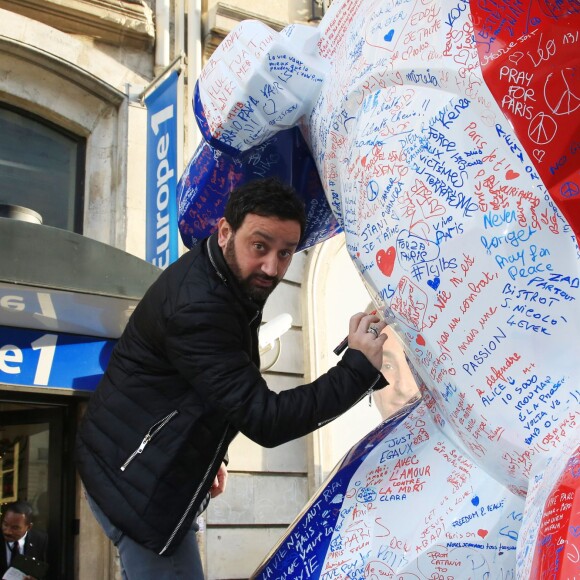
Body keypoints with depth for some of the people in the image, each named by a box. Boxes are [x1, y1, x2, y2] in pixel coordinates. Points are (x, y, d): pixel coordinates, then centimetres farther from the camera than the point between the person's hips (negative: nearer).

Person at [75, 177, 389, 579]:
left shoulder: (235, 283, 5)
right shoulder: (198, 305, -28)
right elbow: (264, 420, -30)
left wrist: (211, 455, 15)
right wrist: (359, 368, -29)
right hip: (138, 484, -10)